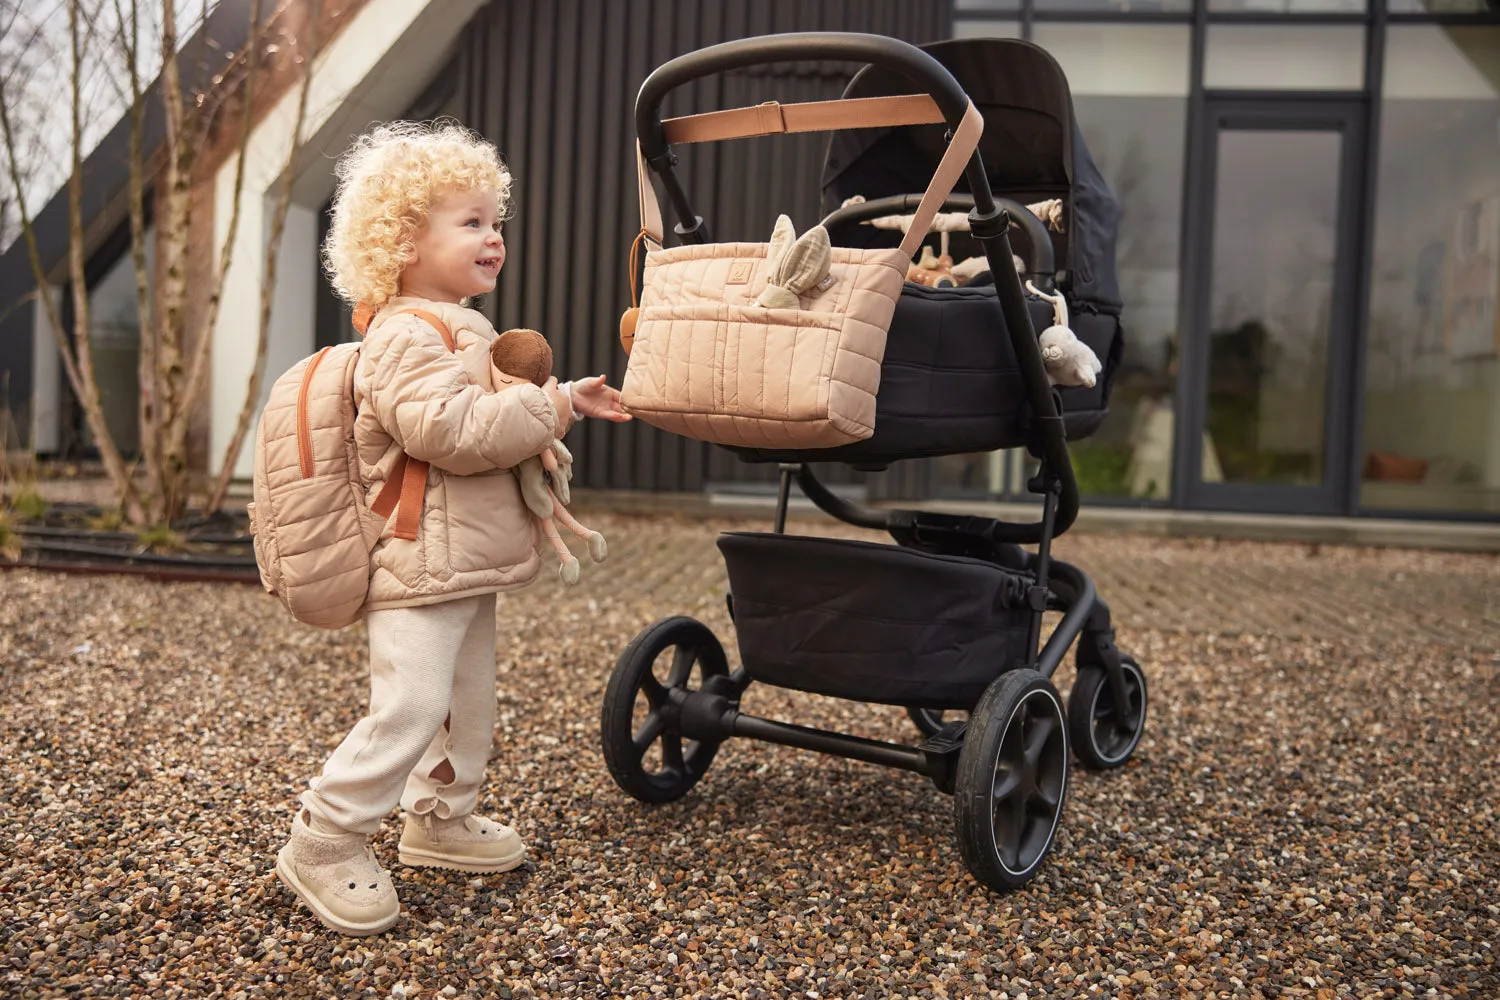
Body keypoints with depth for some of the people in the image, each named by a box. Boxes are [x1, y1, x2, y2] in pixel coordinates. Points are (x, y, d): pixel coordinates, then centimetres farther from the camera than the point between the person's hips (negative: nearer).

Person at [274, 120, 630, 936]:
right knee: (408, 708, -12)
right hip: (419, 564, -11)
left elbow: (493, 418, 34)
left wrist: (568, 399, 21)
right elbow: (449, 429, -29)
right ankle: (324, 843, 1)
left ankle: (440, 818, 34)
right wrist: (545, 407, -19)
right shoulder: (405, 336, -16)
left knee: (468, 702, 18)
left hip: (469, 563, 11)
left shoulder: (461, 330, 19)